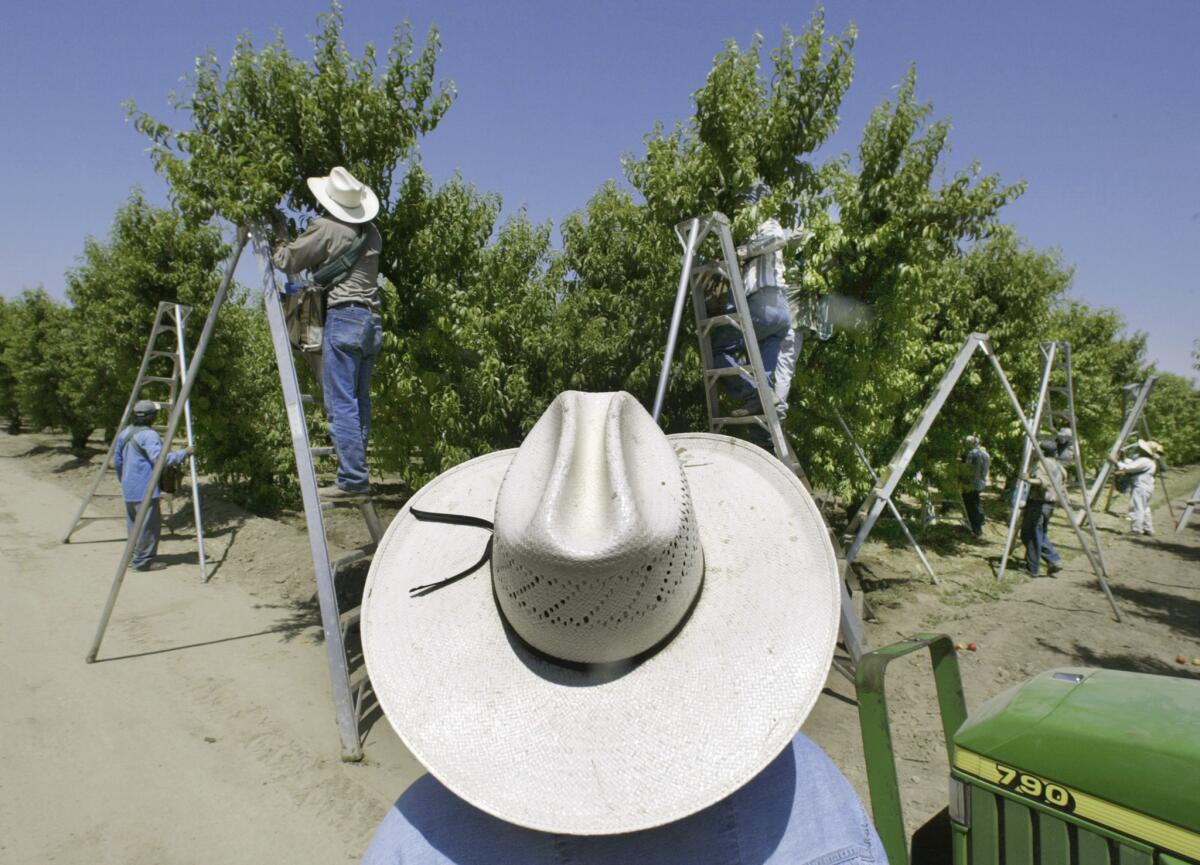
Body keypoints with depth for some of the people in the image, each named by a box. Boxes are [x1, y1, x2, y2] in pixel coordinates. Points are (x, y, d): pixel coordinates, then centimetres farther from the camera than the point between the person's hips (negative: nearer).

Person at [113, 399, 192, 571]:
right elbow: (160, 459, -27)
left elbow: (118, 460, 20)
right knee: (149, 524, -4)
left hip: (129, 488, 10)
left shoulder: (124, 433, 12)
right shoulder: (149, 435, -17)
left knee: (134, 524, 17)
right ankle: (143, 560, -1)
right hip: (145, 489, -10)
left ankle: (135, 555, 24)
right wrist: (184, 453, -20)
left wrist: (123, 480, 30)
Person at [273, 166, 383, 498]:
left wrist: (279, 249, 27)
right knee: (359, 401, 10)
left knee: (341, 403, -8)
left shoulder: (326, 229, -3)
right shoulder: (371, 233, 16)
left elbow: (287, 262, 5)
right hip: (372, 321, 7)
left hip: (343, 318, -7)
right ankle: (358, 476, 14)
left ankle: (353, 479, -11)